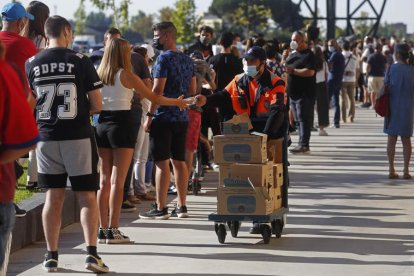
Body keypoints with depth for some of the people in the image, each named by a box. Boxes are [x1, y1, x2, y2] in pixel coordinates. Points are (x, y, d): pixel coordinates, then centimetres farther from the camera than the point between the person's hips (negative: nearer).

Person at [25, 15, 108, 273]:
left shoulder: (32, 64, 2)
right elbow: (97, 105, -5)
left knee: (54, 197, 10)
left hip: (47, 138, 3)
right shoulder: (80, 61, -6)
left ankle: (52, 256, 12)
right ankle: (92, 253, -7)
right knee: (87, 197, 3)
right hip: (78, 137, -3)